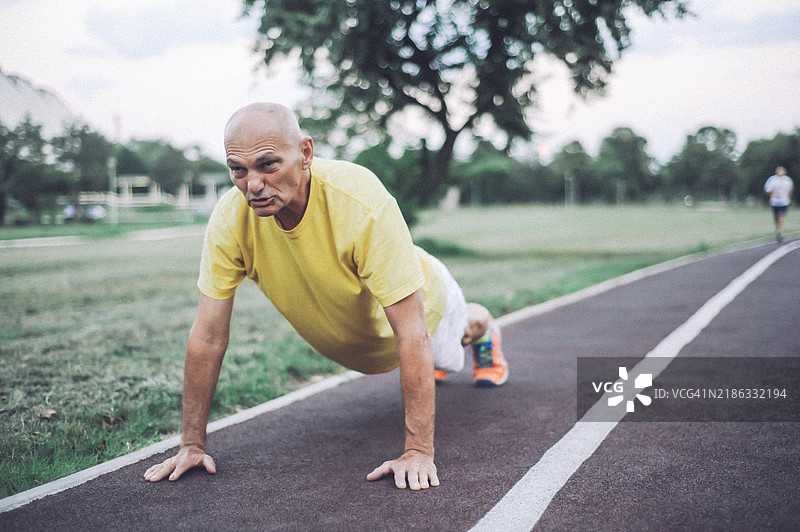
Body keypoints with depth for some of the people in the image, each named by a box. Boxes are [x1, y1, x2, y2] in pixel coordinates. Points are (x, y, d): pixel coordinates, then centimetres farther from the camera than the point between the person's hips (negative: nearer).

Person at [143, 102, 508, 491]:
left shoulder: (364, 205, -46)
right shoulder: (229, 219, -35)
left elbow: (411, 332, -45)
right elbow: (208, 334, -27)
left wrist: (418, 451, -46)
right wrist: (192, 443, -25)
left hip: (418, 304, -3)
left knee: (445, 358, 29)